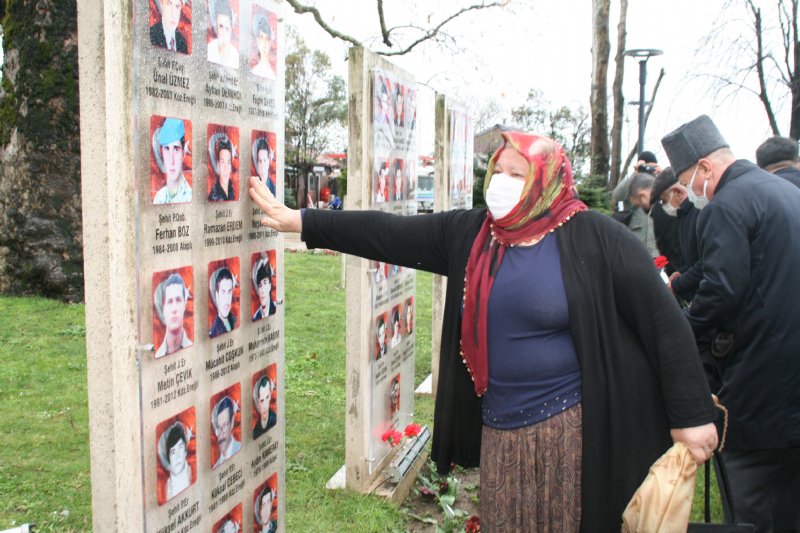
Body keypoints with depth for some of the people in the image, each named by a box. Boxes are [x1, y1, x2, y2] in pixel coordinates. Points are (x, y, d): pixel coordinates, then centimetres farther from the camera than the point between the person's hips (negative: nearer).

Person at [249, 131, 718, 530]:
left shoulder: (596, 237, -10)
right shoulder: (470, 232, 3)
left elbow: (663, 320, -9)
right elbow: (390, 234, 1)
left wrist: (692, 414, -10)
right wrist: (299, 221, -2)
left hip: (576, 428, -4)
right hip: (499, 429, 5)